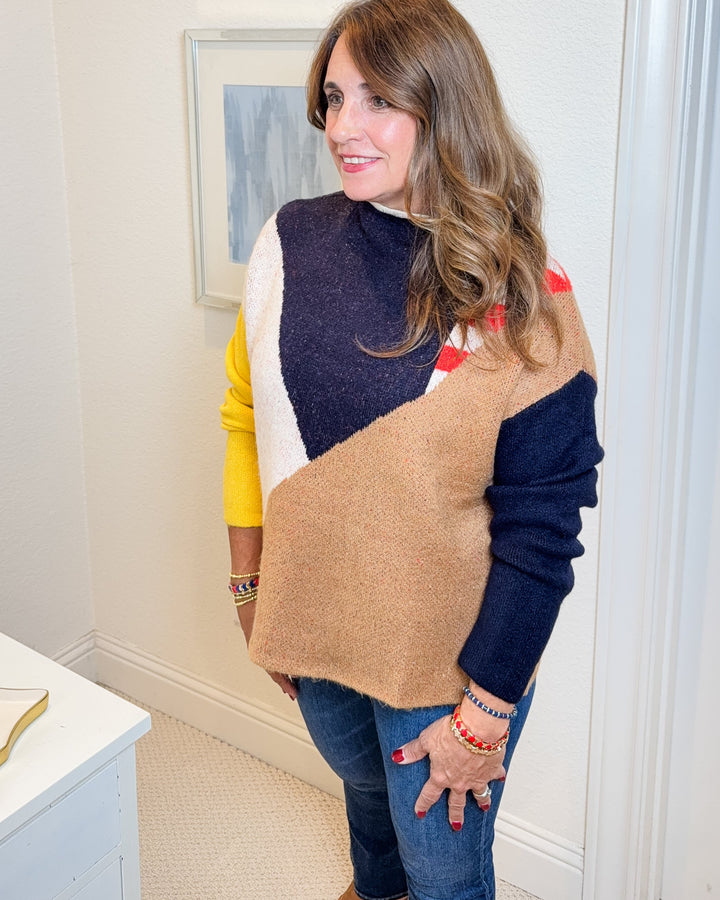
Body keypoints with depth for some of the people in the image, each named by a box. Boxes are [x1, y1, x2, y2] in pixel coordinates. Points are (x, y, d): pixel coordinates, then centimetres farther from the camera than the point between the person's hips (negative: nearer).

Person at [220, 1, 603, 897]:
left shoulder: (525, 305, -20)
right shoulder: (291, 243, -9)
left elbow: (539, 534, -17)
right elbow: (246, 415, 2)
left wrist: (483, 715, -14)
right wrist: (251, 585, 5)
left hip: (447, 657, -4)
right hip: (314, 626, 4)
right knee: (364, 781, 32)